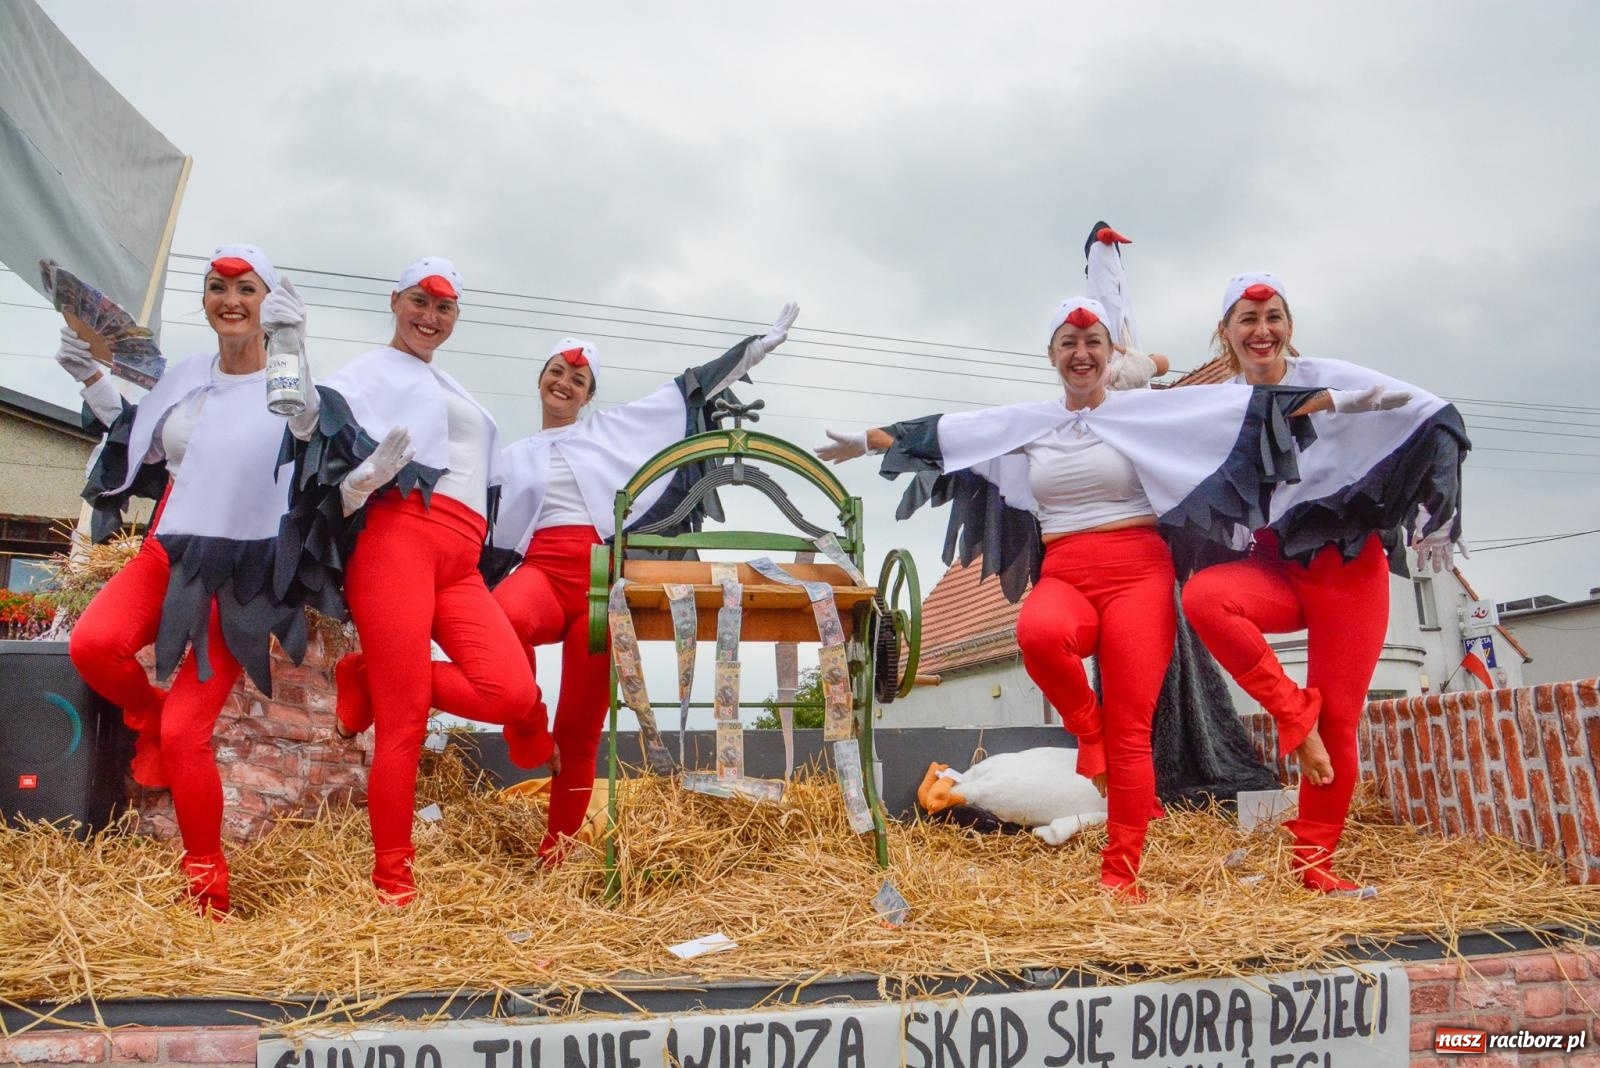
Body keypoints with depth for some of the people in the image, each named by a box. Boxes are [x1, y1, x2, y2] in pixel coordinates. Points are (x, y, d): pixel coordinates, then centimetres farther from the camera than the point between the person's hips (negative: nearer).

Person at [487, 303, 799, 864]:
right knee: (503, 619, -39)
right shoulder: (513, 457, 22)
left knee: (580, 730, -2)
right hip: (540, 568, 1)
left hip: (601, 578, 0)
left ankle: (554, 856, 10)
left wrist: (761, 342, 16)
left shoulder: (615, 426, 17)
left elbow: (695, 386, 16)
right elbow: (489, 535, 21)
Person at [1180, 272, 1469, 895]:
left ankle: (1314, 861, 11)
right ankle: (1295, 712, -15)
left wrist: (1432, 515, -9)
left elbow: (1436, 417, -2)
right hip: (1275, 566, 2)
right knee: (1203, 597, -32)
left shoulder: (1329, 380, -1)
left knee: (1339, 721, -4)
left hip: (1349, 564, -2)